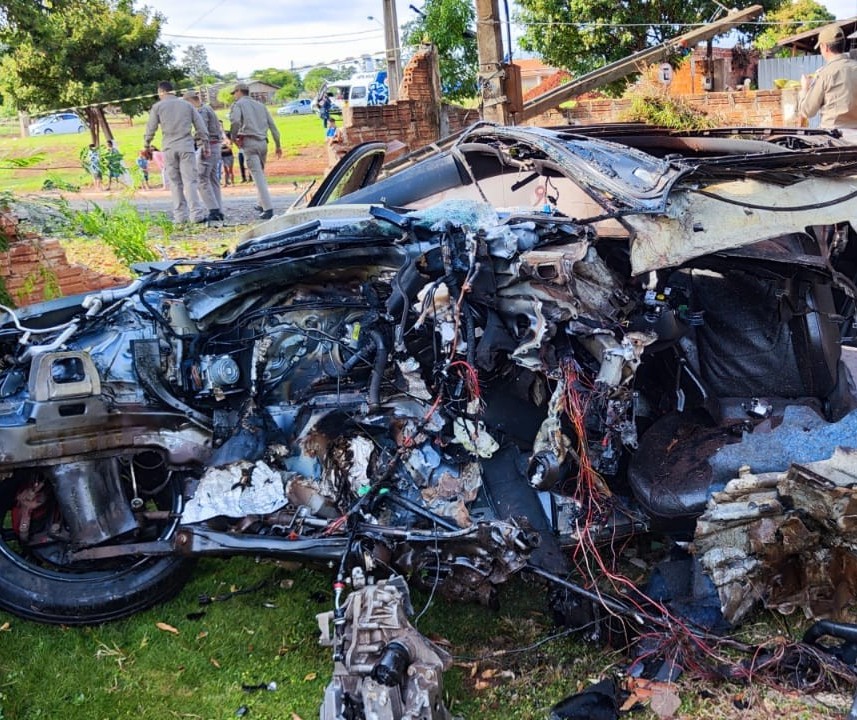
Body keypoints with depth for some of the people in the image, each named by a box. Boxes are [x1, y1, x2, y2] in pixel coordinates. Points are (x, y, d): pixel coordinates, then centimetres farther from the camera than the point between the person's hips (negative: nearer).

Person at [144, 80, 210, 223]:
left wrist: (147, 145, 16)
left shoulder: (157, 106, 5)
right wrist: (205, 144, 13)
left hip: (169, 148, -1)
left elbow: (151, 128, 3)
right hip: (187, 147, 1)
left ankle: (180, 215, 4)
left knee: (175, 183, 6)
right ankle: (196, 213, -15)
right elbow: (200, 125, 9)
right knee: (190, 181, -4)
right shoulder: (187, 105, 11)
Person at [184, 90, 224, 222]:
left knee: (202, 179, -11)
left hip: (208, 146, -10)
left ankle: (214, 210, -18)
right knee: (213, 179, 10)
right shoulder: (208, 108, 19)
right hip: (216, 146, 10)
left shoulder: (201, 111, -10)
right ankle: (219, 211, 9)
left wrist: (205, 148, -23)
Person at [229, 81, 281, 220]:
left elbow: (235, 120, -18)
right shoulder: (260, 105, 20)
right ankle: (263, 204, 23)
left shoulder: (238, 104, 3)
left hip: (249, 142, -6)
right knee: (261, 174, 20)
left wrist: (233, 137, -4)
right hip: (263, 142, 6)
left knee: (258, 176, -9)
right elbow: (272, 125, 17)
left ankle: (268, 209, -16)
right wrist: (278, 146, 20)